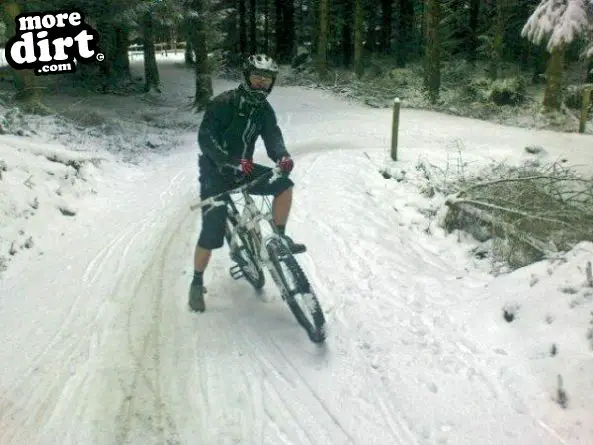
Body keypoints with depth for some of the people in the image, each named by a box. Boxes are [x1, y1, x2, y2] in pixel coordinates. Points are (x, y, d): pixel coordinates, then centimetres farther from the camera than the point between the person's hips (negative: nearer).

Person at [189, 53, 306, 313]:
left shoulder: (264, 109, 2)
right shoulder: (224, 102, -17)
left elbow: (272, 137, -8)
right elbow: (205, 138, -25)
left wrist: (283, 156, -32)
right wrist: (231, 161, -39)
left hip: (243, 169, 5)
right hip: (216, 172, -5)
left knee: (284, 185, -15)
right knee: (212, 234, -9)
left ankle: (279, 237, 1)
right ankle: (197, 283, 11)